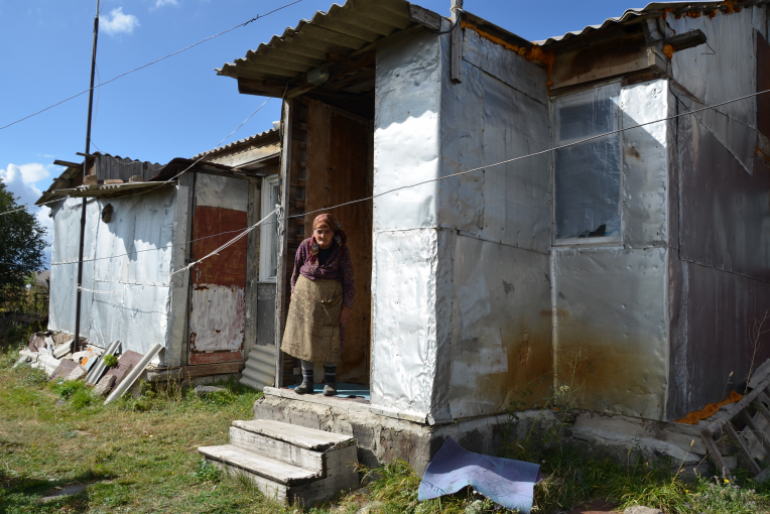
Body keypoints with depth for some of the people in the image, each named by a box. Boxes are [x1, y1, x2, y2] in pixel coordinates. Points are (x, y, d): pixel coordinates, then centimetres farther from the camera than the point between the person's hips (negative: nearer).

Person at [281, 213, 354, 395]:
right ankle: (307, 381, 14)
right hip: (305, 294, 2)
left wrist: (347, 306, -7)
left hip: (330, 298, -2)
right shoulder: (305, 246, -5)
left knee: (329, 339, 0)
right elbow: (296, 272, 8)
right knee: (304, 336, 4)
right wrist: (294, 295, 6)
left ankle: (330, 382, 12)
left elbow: (348, 279, -5)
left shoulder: (341, 250, -8)